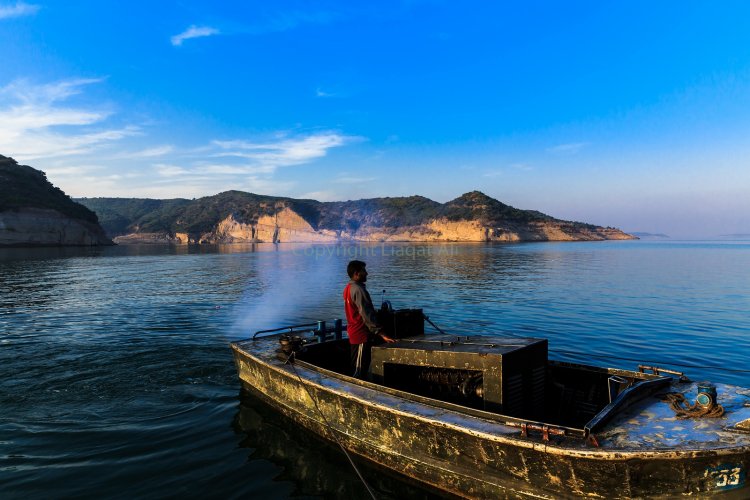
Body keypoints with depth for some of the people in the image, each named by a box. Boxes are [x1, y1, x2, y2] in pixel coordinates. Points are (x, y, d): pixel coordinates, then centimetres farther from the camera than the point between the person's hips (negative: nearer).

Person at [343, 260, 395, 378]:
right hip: (362, 335, -10)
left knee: (356, 369, 16)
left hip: (354, 333, 10)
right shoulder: (358, 290, -20)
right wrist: (381, 334, -25)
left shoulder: (349, 288, 12)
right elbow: (367, 315, -25)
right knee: (359, 371, -4)